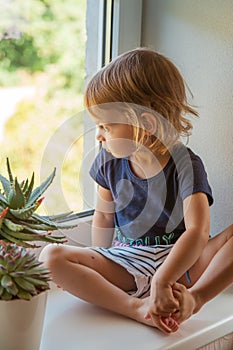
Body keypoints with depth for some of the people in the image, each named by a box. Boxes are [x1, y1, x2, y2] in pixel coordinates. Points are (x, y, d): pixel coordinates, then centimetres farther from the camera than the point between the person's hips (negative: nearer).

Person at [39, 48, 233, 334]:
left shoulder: (186, 164, -15)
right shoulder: (109, 161, 0)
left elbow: (197, 232, -28)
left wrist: (162, 281, -40)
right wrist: (97, 269, 8)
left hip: (182, 263, -3)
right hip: (125, 259, 4)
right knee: (52, 256, -22)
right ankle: (137, 308, -31)